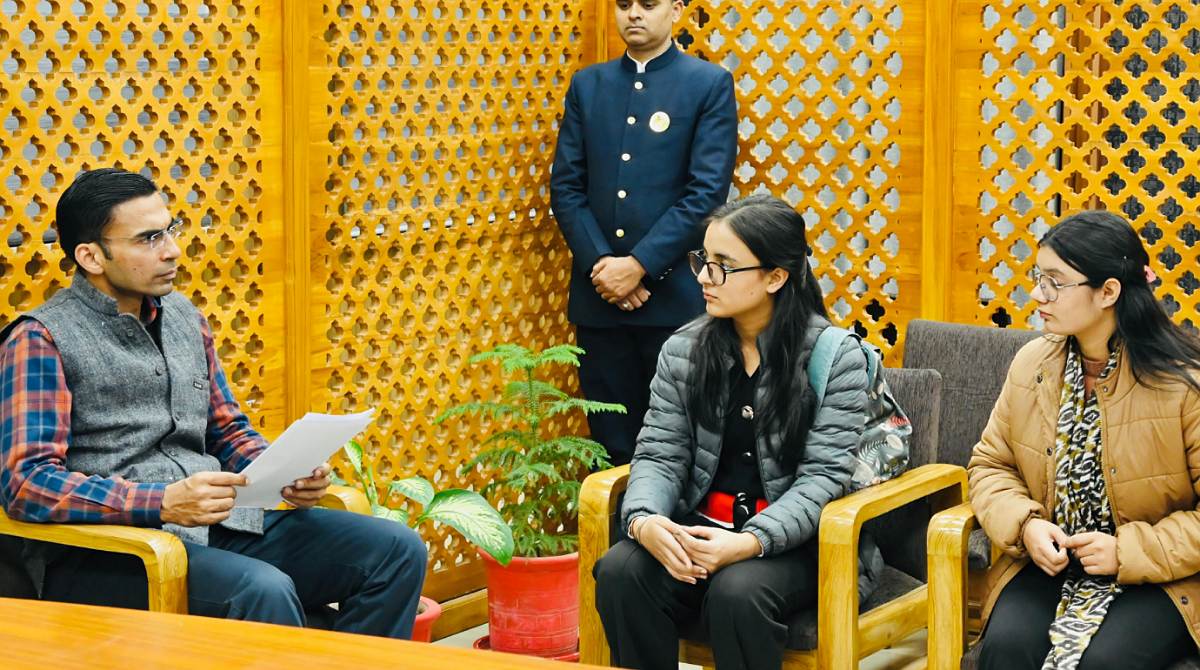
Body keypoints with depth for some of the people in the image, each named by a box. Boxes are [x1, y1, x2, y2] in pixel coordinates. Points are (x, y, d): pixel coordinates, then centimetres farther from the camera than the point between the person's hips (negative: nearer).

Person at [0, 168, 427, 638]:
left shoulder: (183, 316, 17)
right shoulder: (40, 339, -6)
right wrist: (164, 503, -26)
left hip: (216, 527, 7)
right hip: (102, 554, -7)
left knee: (396, 550, -7)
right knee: (264, 591, -35)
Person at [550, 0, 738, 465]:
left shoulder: (710, 85, 0)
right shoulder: (587, 85, 12)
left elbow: (707, 191, -9)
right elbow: (565, 186, 7)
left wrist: (639, 266, -14)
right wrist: (600, 264, -7)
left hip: (674, 295, -3)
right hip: (598, 294, 3)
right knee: (611, 446, 7)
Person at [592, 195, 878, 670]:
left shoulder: (836, 357, -7)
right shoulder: (682, 350, 7)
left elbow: (822, 476, -12)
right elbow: (660, 454, 3)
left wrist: (751, 542, -28)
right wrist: (643, 519, -20)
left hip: (793, 542, -4)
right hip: (699, 532, 4)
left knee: (737, 592, -35)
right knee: (621, 573, -26)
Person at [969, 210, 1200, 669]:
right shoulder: (1031, 364, 3)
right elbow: (991, 464, 12)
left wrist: (1129, 552, -19)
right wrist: (1023, 524, -8)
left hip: (1158, 576, -3)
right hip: (1049, 562, 4)